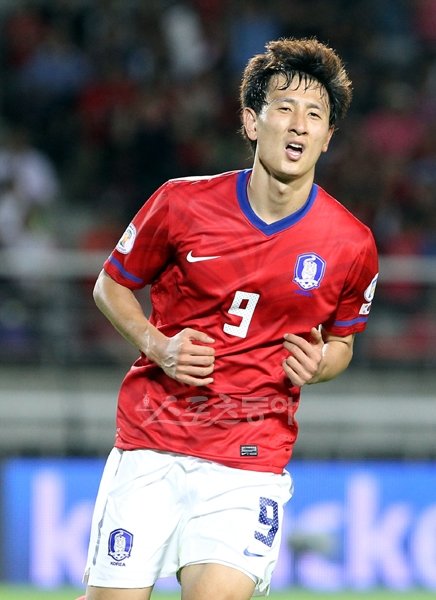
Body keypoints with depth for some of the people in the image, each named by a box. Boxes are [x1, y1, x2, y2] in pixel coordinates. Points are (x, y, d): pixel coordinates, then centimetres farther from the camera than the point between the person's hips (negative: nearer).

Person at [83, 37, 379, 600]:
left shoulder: (352, 246, -2)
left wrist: (318, 364, -7)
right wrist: (157, 345, -6)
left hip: (252, 457, 0)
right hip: (150, 442, 0)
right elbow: (111, 285, 11)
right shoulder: (183, 203, -4)